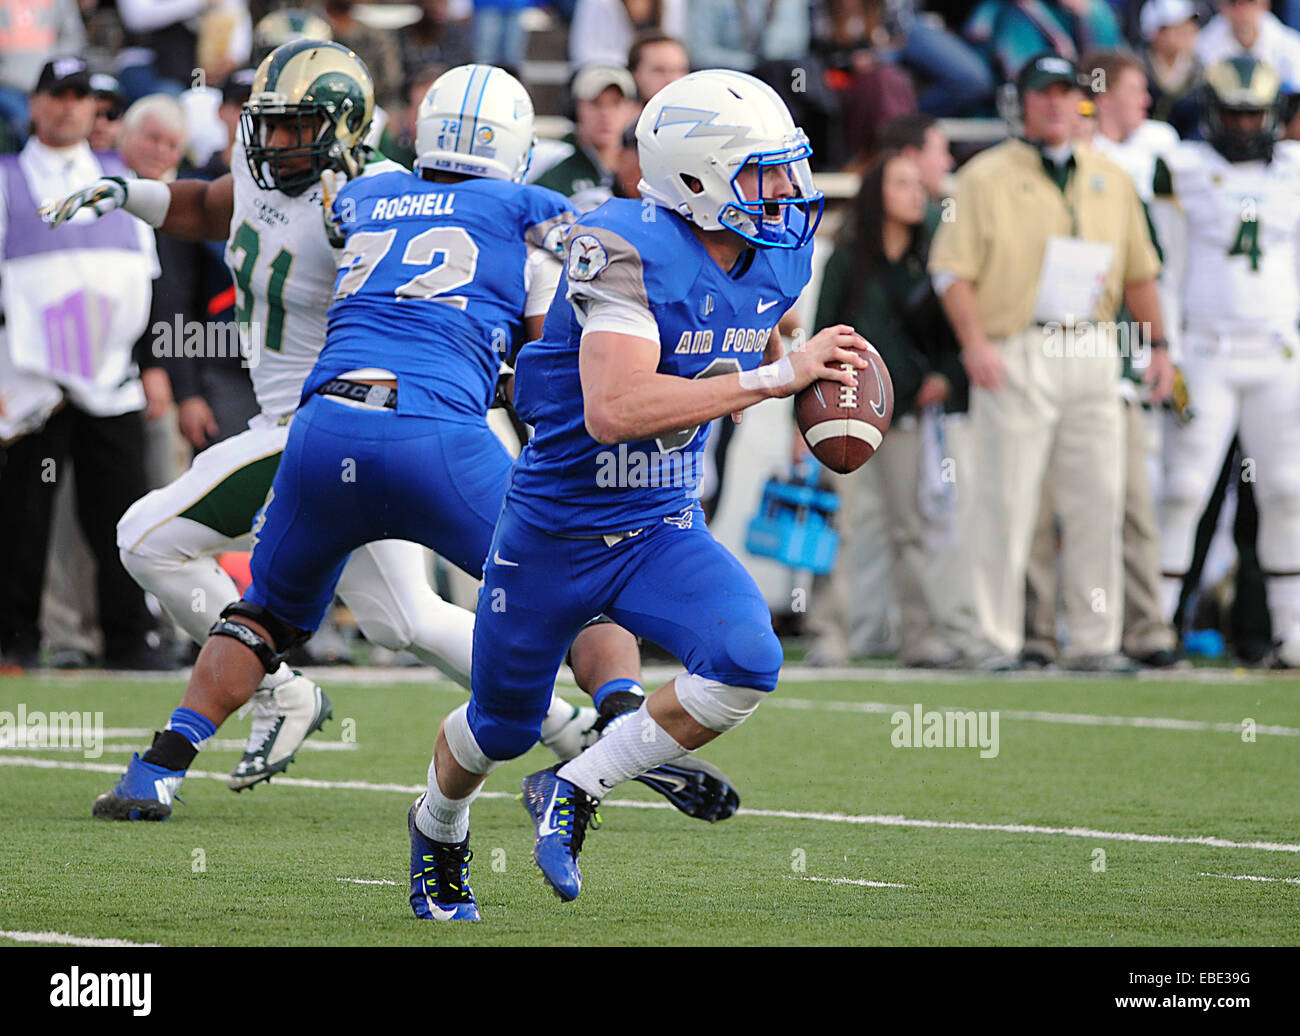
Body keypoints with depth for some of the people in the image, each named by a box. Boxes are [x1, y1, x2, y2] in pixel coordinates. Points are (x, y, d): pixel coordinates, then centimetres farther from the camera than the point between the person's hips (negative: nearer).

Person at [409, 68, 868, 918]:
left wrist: (811, 380, -1)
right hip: (557, 531, -5)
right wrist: (775, 377, -36)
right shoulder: (628, 252, -27)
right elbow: (614, 409, -38)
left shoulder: (777, 256, -4)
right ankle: (441, 828, 50)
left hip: (663, 530, 5)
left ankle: (573, 794, -2)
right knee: (504, 727, 14)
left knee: (747, 664, -23)